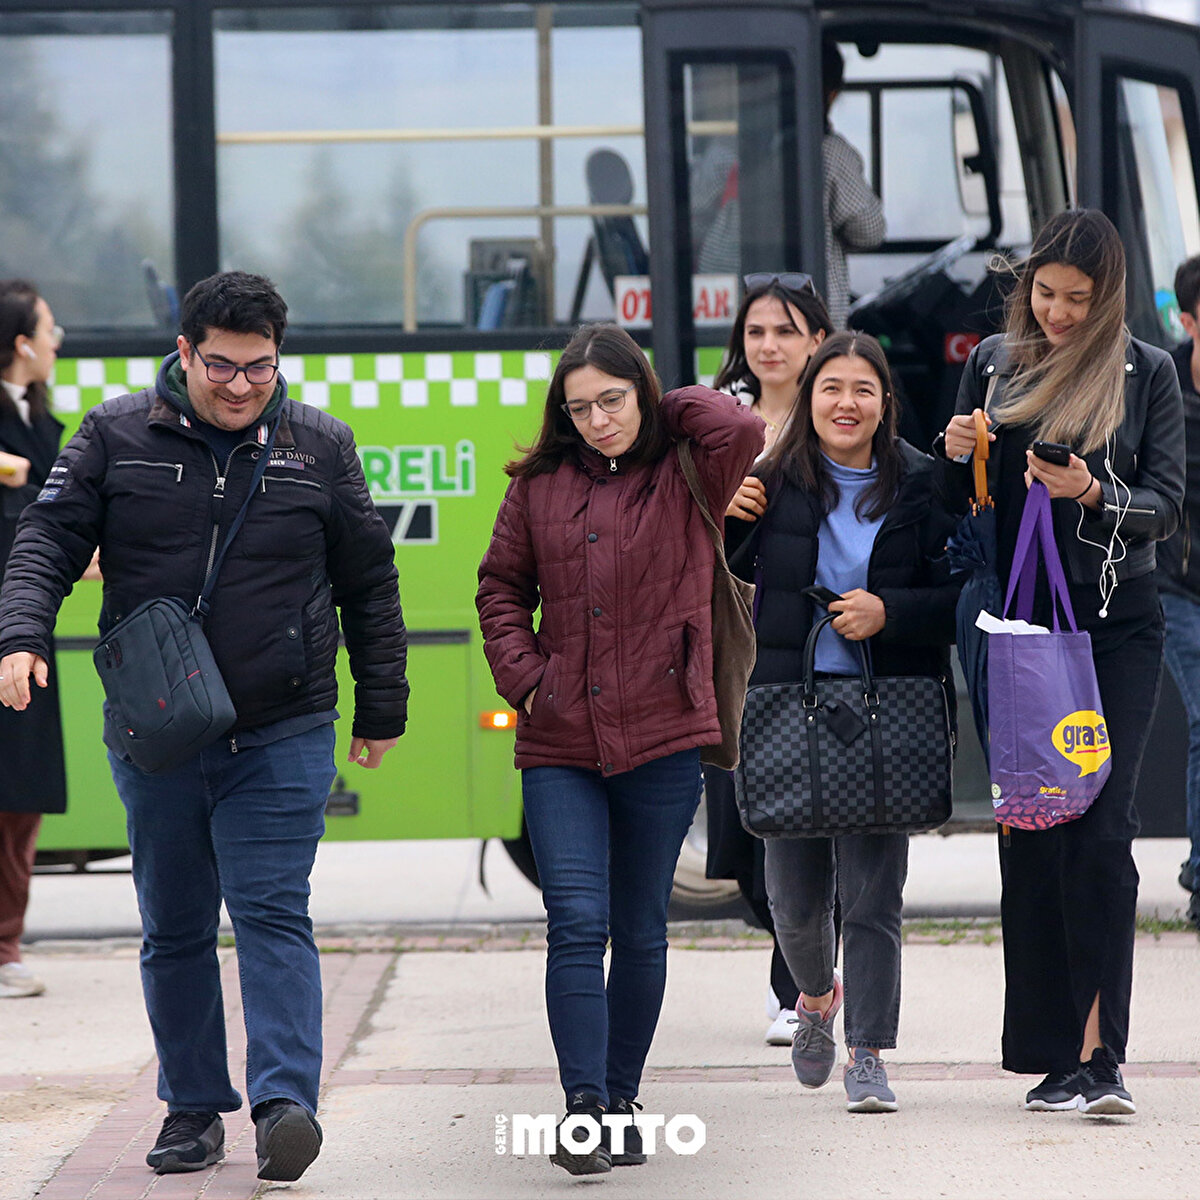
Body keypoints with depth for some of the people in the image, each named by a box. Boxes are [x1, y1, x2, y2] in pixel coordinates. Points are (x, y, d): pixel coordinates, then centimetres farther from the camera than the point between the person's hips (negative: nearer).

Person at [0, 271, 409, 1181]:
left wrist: (382, 705, 13)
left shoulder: (320, 447, 4)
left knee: (272, 911, -12)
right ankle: (194, 1107, 19)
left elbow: (369, 584, 11)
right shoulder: (116, 439, 2)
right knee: (174, 928, 9)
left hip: (283, 738, -2)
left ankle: (286, 1100, -19)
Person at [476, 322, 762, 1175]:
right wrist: (523, 675, 2)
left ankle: (622, 1101, 20)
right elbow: (501, 587, 16)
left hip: (662, 738, -1)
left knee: (640, 931, 8)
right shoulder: (539, 486, 8)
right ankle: (584, 1109, -13)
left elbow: (741, 430, -19)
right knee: (577, 924, -10)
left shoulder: (686, 480, 1)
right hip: (560, 743, 1)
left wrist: (665, 407, -2)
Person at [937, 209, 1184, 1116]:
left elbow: (1168, 504, -1)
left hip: (1117, 623, -3)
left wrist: (1093, 493, -19)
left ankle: (1099, 1054, -14)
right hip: (1019, 623, 3)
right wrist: (956, 456, -6)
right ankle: (1055, 1055, 9)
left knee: (1100, 826, -12)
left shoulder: (1147, 372, 2)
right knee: (1030, 832, 3)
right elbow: (962, 503, 16)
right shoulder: (992, 364, 9)